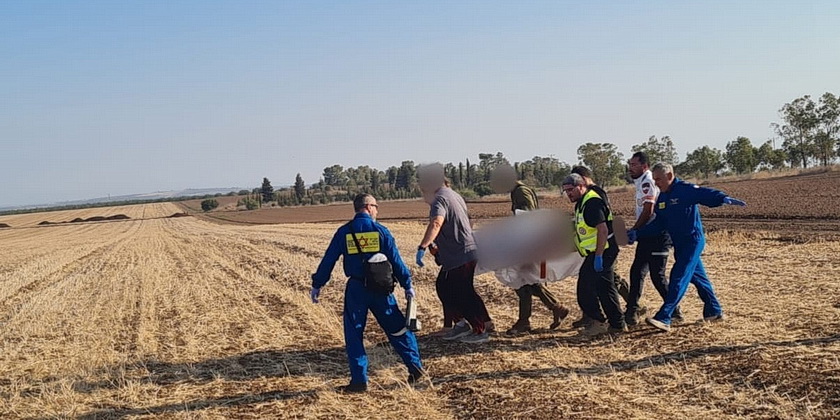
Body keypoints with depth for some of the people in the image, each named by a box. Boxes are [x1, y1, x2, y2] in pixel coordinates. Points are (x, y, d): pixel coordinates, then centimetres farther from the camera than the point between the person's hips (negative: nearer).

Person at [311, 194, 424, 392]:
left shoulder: (344, 232, 1)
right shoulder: (381, 230, -1)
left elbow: (328, 260, 2)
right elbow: (396, 260, -1)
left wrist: (317, 285, 10)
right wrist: (407, 285, 7)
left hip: (355, 289, 0)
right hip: (380, 288, 0)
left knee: (354, 335, 8)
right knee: (397, 329, 13)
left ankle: (359, 380, 5)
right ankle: (415, 367, 17)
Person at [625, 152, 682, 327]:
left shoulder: (648, 183, -15)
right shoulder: (642, 183, 16)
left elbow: (647, 212, -20)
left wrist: (633, 231, -11)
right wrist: (636, 232, 11)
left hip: (657, 236, -10)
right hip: (648, 237, 10)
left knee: (657, 276, -6)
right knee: (636, 272, 9)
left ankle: (674, 311, 6)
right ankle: (631, 312, 13)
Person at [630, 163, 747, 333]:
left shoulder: (686, 189, -15)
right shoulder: (662, 198, 10)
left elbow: (706, 194, -31)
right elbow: (657, 224, 10)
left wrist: (724, 198, -51)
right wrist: (637, 233, 0)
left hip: (693, 241, -9)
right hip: (679, 244, 9)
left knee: (679, 278, -13)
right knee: (697, 277, 18)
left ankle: (664, 318, -17)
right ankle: (714, 312, 32)